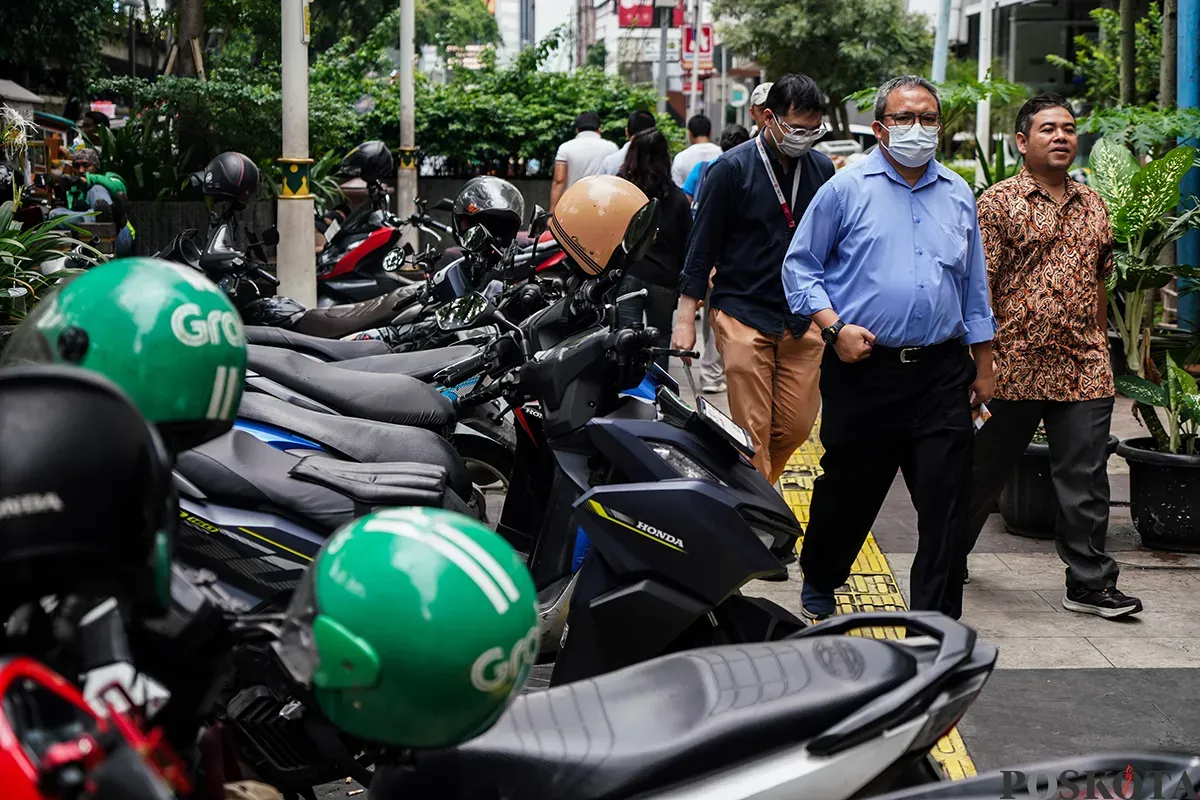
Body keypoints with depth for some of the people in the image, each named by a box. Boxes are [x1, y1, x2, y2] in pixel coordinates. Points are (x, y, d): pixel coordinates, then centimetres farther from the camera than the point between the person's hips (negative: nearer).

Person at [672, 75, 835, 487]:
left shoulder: (822, 169, 8)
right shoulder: (731, 169, -5)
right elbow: (701, 248, -3)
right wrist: (685, 319, -6)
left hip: (803, 319, 4)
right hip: (743, 316, -4)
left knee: (796, 427, 2)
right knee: (753, 430, -5)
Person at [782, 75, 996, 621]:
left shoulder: (958, 195, 13)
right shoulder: (846, 189, 0)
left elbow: (974, 286, 19)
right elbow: (800, 266, 2)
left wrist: (983, 366, 15)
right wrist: (835, 327, -11)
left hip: (941, 374, 3)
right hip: (863, 369, -3)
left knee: (946, 503, -3)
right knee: (847, 492, 11)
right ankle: (818, 587, 35)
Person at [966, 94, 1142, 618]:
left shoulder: (1092, 206, 13)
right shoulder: (999, 203, -3)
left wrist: (1100, 348, 17)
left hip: (1084, 372, 4)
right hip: (1015, 368, -3)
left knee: (1085, 481, 1)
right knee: (986, 471, 11)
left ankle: (1090, 582, 7)